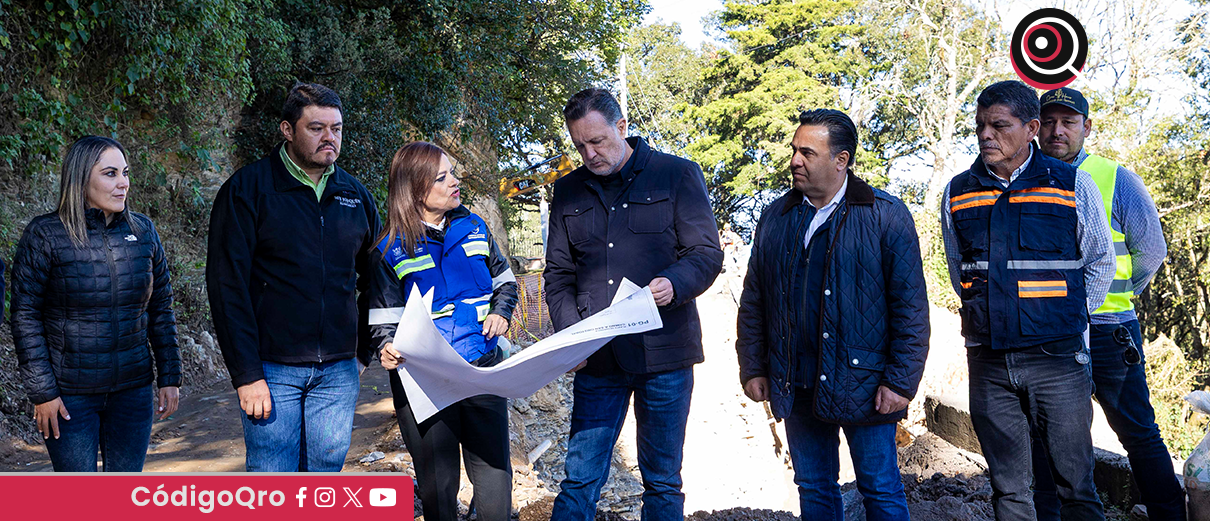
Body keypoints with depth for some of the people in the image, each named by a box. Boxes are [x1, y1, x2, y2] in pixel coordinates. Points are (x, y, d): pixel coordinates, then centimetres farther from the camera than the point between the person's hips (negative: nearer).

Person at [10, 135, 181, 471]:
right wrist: (41, 392, -9)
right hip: (69, 394, -3)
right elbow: (25, 316, -6)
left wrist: (169, 377, 6)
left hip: (133, 390, 3)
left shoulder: (143, 231, 3)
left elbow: (161, 308, 9)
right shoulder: (45, 235, -7)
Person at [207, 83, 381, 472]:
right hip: (272, 369, -4)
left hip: (338, 370, 4)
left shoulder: (355, 195, 9)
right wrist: (246, 374, -13)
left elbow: (373, 280, 18)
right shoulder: (247, 189, -5)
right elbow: (227, 286, -9)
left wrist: (364, 350, 9)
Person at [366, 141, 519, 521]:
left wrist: (501, 311, 0)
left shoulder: (473, 227, 6)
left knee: (495, 476, 4)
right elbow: (385, 318, -1)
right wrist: (388, 349, -20)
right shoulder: (390, 249, -4)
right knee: (438, 483, 8)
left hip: (483, 370, 3)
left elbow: (504, 280, 19)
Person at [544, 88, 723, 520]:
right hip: (596, 357, 2)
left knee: (662, 481, 9)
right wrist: (571, 333, -5)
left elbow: (707, 254, -2)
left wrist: (674, 284, -23)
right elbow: (558, 273, 12)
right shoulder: (568, 191, 11)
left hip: (663, 354, -2)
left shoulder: (677, 175, 1)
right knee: (580, 477, 2)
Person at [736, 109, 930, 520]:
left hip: (863, 384, -4)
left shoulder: (886, 215, -4)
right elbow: (753, 301, 13)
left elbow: (911, 305, -6)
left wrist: (901, 381, -10)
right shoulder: (775, 217, 9)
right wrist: (752, 368, 9)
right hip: (796, 388, 4)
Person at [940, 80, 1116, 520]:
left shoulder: (1072, 185, -1)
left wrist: (1070, 319, 9)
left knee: (1076, 484, 4)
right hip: (988, 363, 2)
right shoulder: (958, 193, 6)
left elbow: (1100, 263, 11)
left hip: (1057, 358, -2)